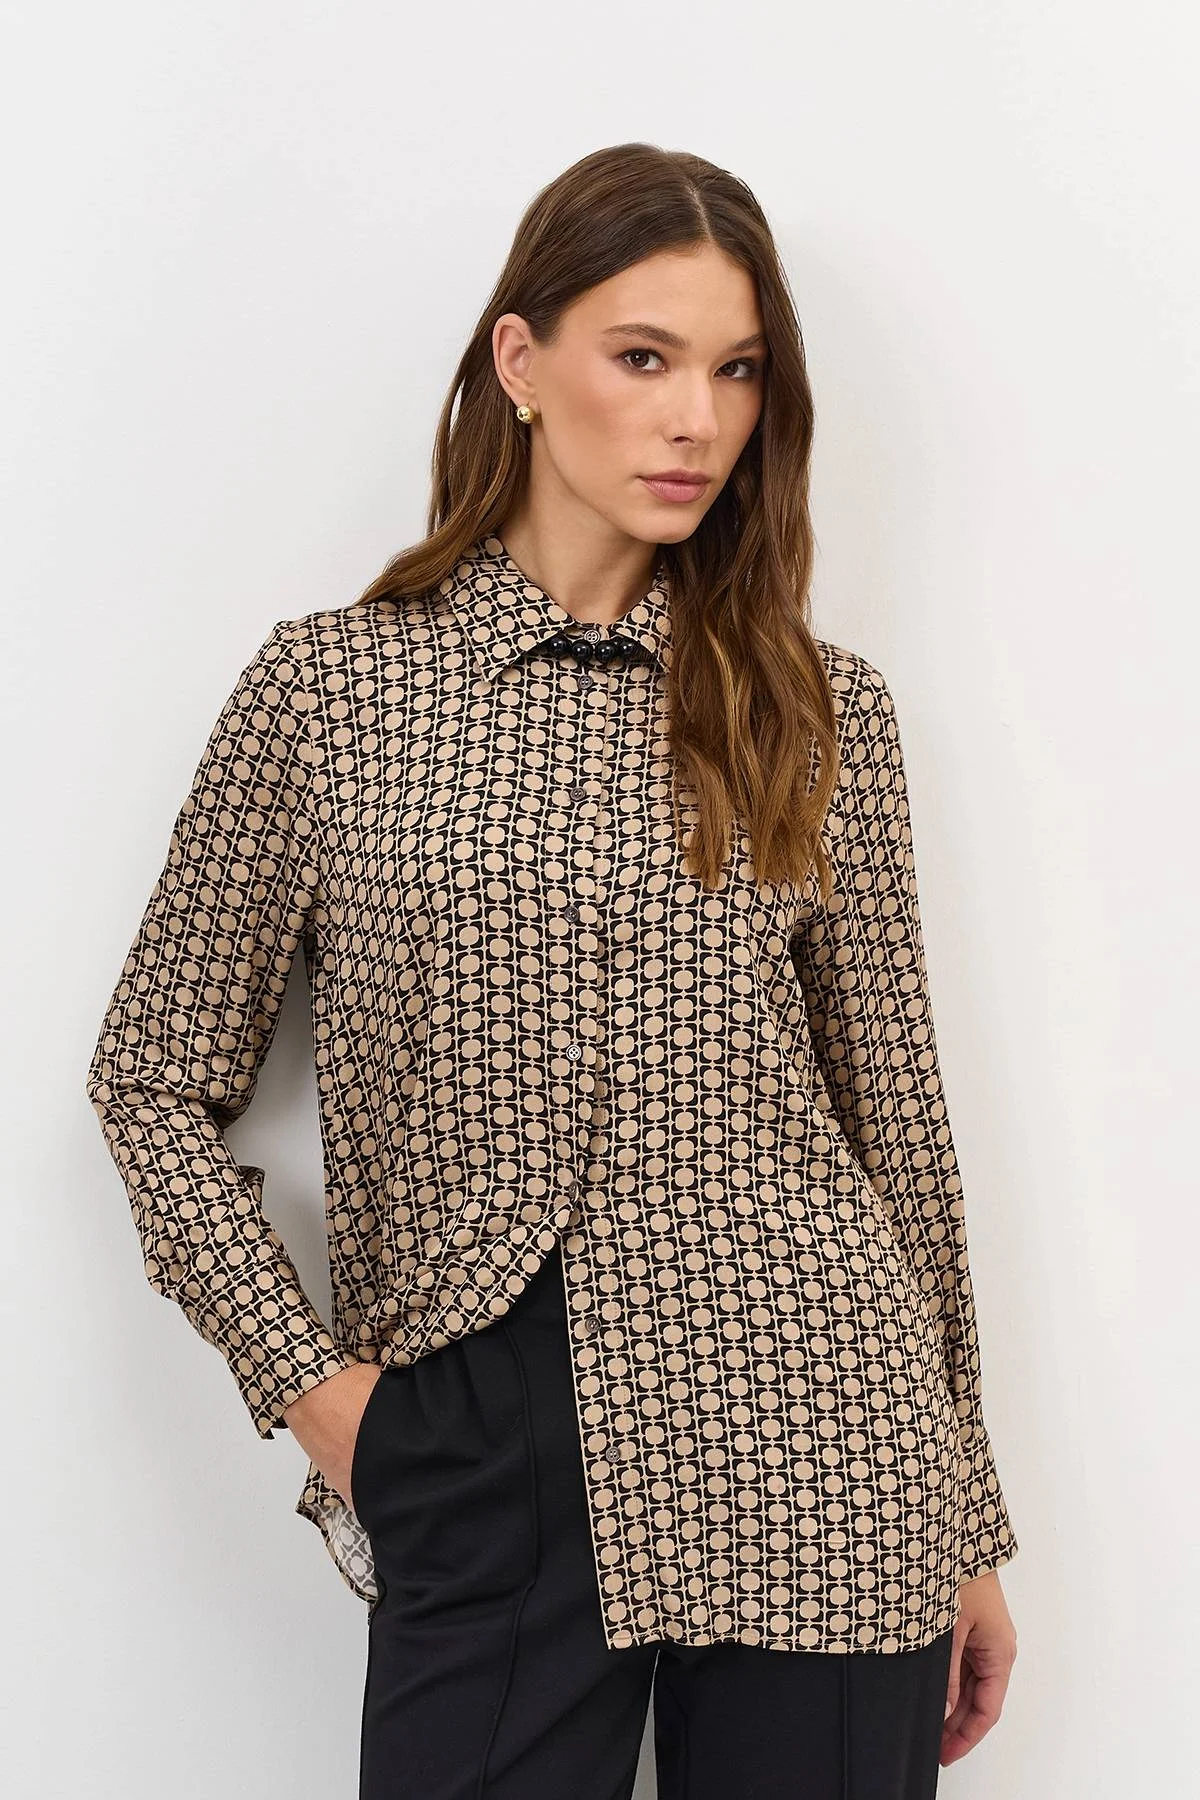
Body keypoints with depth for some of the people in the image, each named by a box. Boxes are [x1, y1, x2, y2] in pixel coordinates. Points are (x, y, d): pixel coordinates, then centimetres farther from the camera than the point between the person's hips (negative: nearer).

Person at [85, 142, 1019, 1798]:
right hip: (480, 1467, -1)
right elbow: (156, 1083, 7)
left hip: (812, 1463, 1)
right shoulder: (327, 687, 0)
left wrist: (968, 1532, 12)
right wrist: (310, 1381, -3)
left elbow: (894, 1118, 8)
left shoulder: (820, 712, 4)